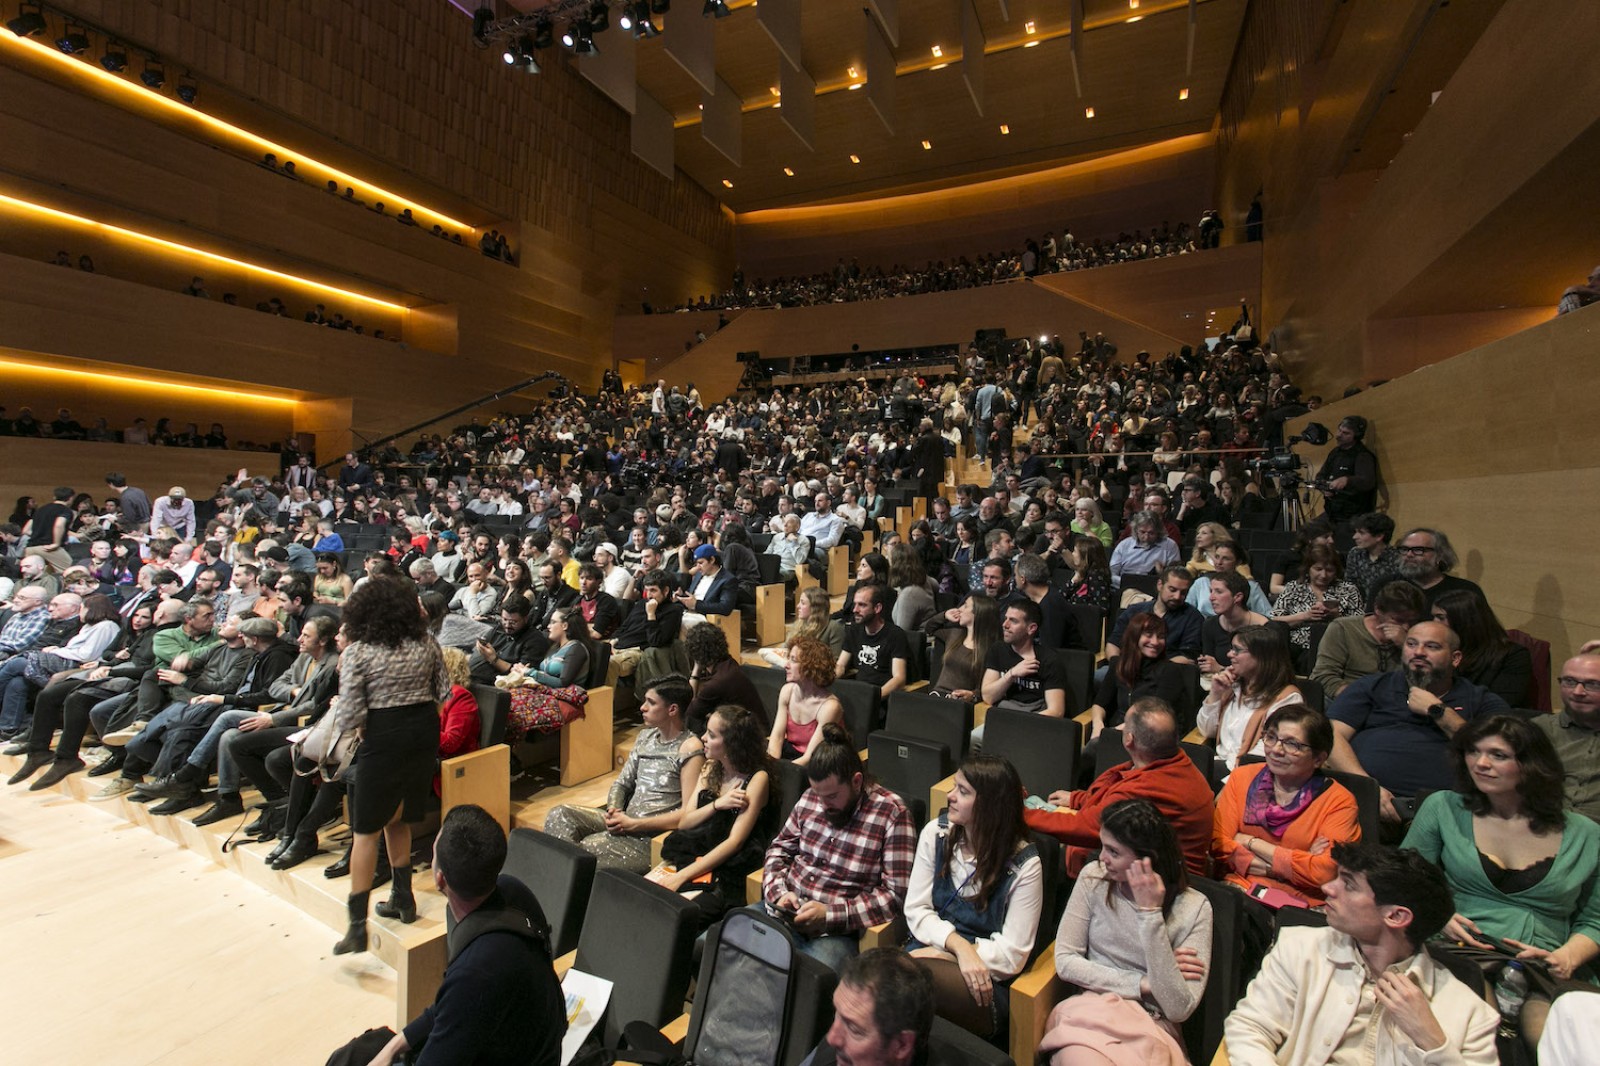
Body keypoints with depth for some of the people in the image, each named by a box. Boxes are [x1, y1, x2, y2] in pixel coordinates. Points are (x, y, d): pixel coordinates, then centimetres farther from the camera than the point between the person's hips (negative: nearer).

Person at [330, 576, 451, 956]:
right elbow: (444, 692, 5)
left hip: (385, 739, -5)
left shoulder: (356, 653, -11)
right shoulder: (426, 644, 1)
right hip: (425, 734, 5)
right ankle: (402, 899, 31)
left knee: (366, 829, 8)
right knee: (396, 819, 22)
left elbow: (349, 717, -15)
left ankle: (358, 925, 12)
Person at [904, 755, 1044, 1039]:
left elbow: (1012, 954, -9)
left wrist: (943, 954, -14)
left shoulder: (1023, 865, -9)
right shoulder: (936, 833, 2)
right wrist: (958, 945, -16)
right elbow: (915, 910, 2)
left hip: (985, 981, -3)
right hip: (927, 954, 3)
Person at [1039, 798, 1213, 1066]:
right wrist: (1144, 983, -10)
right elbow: (1065, 961, -2)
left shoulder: (1193, 908, -7)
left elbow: (1179, 1009, -14)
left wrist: (1150, 912, -20)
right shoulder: (1094, 877, -2)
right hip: (1087, 1010, -1)